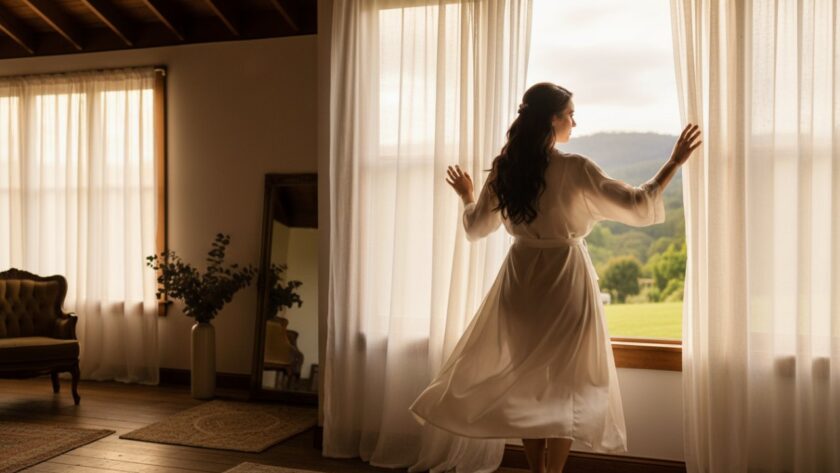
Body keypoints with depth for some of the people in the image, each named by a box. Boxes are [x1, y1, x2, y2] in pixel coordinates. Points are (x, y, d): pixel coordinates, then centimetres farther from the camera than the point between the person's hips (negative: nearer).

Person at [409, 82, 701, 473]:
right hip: (565, 282, -4)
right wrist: (675, 162, -4)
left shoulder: (504, 168, -1)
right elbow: (637, 207, -13)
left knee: (527, 381, 16)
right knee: (567, 383, 10)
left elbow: (476, 228, 7)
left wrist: (466, 196, 27)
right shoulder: (574, 168, -15)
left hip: (520, 282, 5)